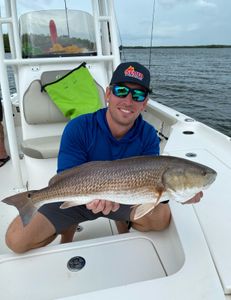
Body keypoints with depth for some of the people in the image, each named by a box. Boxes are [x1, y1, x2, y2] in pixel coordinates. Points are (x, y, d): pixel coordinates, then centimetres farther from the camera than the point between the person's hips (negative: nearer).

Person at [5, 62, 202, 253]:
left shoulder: (148, 136, -15)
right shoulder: (78, 128, -23)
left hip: (124, 198, 2)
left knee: (162, 217, -26)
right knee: (17, 240, -15)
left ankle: (123, 223, 11)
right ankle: (67, 231, 18)